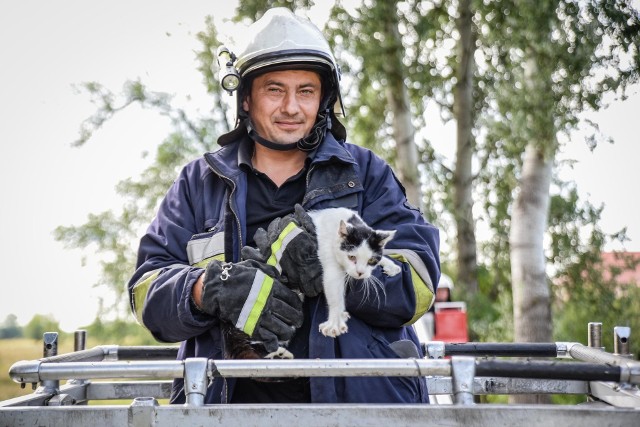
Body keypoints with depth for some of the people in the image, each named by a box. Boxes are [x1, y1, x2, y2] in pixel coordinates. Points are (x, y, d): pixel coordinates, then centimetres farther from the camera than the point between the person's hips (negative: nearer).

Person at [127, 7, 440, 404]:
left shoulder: (366, 174, 17)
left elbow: (416, 284, 5)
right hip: (235, 397, 0)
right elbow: (148, 290, 12)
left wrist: (325, 263, -12)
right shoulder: (200, 182, 21)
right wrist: (211, 288, -9)